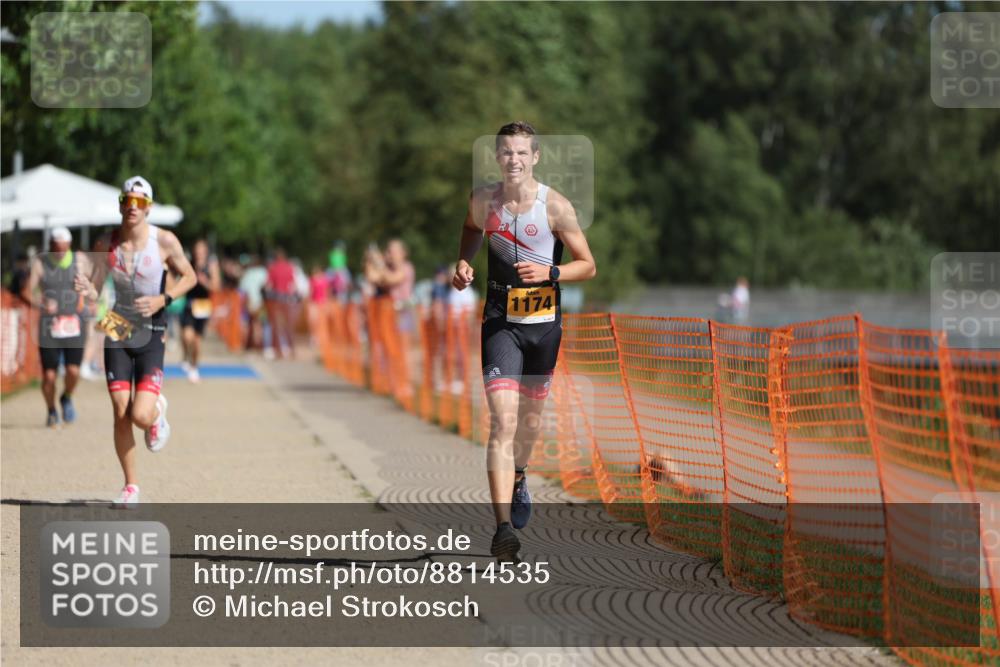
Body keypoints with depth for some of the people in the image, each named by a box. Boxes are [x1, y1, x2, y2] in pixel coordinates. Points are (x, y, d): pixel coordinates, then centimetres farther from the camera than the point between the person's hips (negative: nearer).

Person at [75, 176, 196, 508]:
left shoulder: (165, 241, -9)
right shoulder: (107, 244, -2)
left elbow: (190, 277, 3)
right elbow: (94, 288, 0)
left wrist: (163, 299, -13)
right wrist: (88, 290, -24)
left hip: (151, 335, -2)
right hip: (117, 332, 2)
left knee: (140, 416, -14)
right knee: (121, 415, -2)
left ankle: (158, 411, 24)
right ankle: (130, 485, 13)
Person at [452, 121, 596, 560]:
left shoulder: (555, 206, -10)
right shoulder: (483, 200, -3)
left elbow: (588, 266, -4)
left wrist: (550, 272, -22)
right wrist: (464, 263, 3)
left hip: (543, 323, 1)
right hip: (500, 322, -1)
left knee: (529, 418, 18)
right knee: (503, 421, -16)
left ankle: (518, 479, 52)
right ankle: (504, 528, -23)